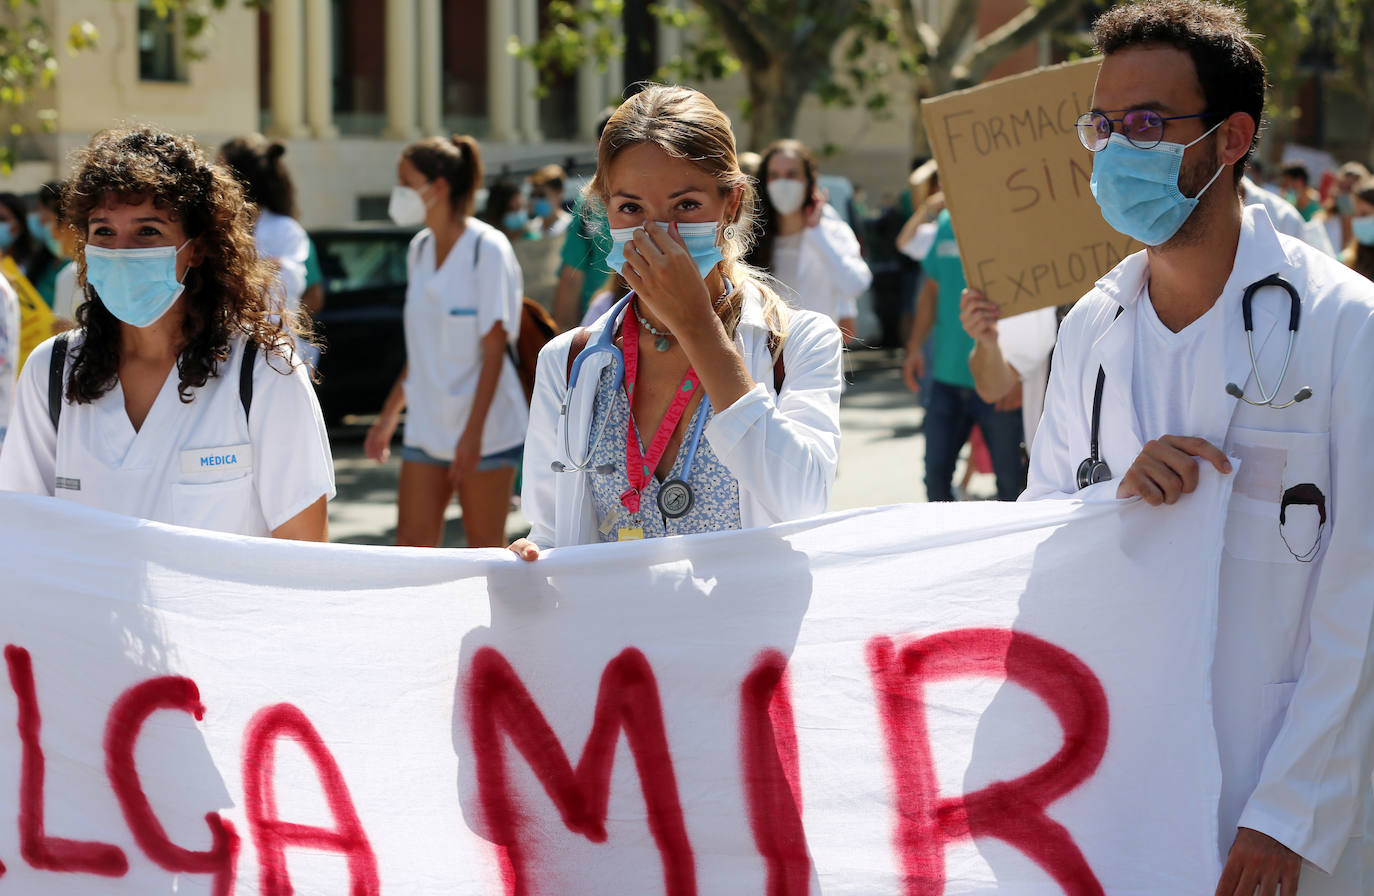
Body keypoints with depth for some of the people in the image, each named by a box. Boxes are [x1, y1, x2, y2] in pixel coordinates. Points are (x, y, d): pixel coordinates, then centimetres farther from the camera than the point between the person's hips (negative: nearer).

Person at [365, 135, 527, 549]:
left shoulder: (487, 249, -11)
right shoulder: (420, 249, 10)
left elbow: (493, 349, -14)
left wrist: (473, 431, -19)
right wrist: (390, 414, 16)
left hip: (486, 426, -6)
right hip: (426, 424, 6)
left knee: (485, 547, 2)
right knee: (412, 542, 0)